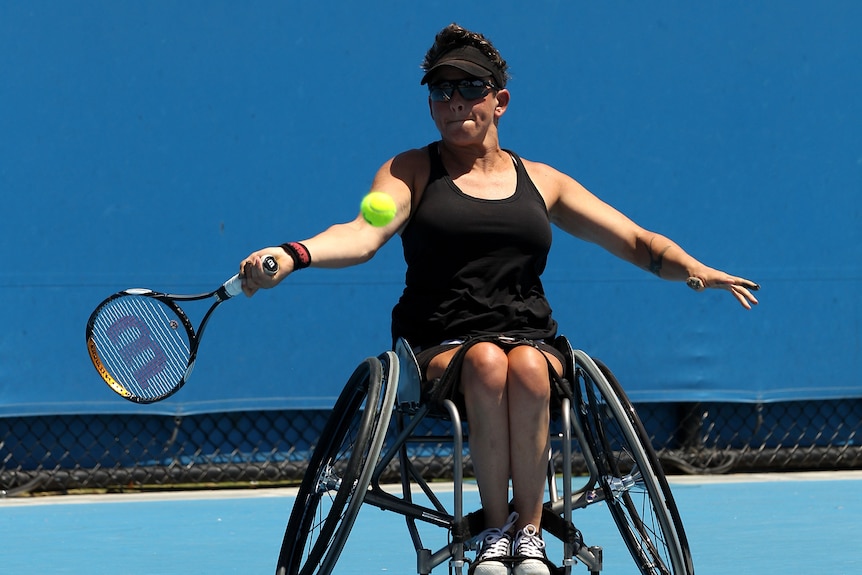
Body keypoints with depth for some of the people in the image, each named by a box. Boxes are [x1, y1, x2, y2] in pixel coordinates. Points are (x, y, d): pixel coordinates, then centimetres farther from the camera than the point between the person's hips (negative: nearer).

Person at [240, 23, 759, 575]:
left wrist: (692, 268, -6)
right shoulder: (413, 171, 12)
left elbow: (637, 242, 16)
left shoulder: (542, 181, 19)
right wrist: (293, 254, -29)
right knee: (487, 362, -36)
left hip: (532, 344, 1)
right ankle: (496, 529, -25)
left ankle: (529, 529, -26)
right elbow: (364, 234, -7)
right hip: (441, 352, -1)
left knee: (525, 367, -35)